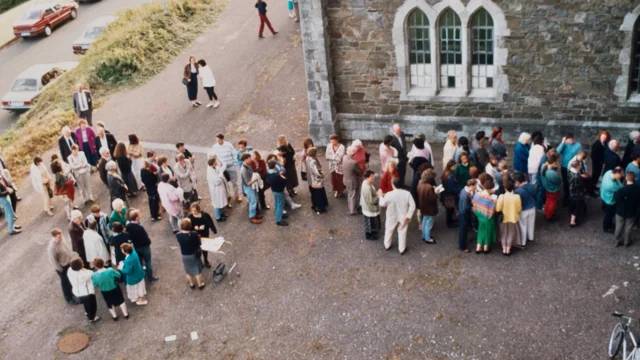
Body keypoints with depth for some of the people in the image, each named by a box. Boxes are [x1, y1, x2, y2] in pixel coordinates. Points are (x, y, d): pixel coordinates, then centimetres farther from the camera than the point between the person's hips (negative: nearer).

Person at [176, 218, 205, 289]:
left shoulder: (178, 235, -23)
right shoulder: (194, 234, -29)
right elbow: (199, 243, -13)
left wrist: (182, 230, -1)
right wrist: (198, 237, 4)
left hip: (185, 256, 2)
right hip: (194, 255, -2)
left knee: (188, 271, 25)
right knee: (197, 270, 20)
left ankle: (191, 284, 44)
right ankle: (200, 284, 36)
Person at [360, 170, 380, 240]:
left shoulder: (366, 182, -6)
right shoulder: (367, 188, -37)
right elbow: (371, 201, -30)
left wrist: (376, 193, -1)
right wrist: (378, 196, -20)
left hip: (370, 208, 9)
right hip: (370, 209, -9)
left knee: (373, 222, 30)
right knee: (370, 222, 15)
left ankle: (372, 232, 51)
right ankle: (369, 235, 37)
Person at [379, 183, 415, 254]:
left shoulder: (389, 194, -24)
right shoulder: (407, 194, -21)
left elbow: (382, 204, -7)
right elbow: (413, 206, -18)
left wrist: (381, 196, 9)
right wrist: (408, 216, -11)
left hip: (392, 217, 0)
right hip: (403, 217, 0)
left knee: (389, 230, 25)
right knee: (402, 232, 20)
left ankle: (387, 245, 45)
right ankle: (402, 249, 32)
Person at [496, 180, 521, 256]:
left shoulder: (501, 197, -20)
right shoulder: (517, 197, -18)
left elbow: (498, 209, -15)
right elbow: (519, 209, -9)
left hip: (503, 218, 0)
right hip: (513, 218, 0)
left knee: (504, 234, 19)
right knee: (511, 234, 18)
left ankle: (504, 250, 26)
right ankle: (508, 250, 24)